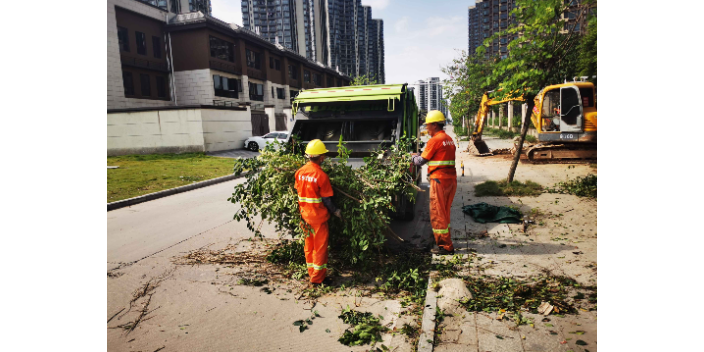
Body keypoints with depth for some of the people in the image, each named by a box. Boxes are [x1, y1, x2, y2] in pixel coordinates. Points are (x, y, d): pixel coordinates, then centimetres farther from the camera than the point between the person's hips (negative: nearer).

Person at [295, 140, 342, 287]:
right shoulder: (321, 175, -20)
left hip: (305, 213, 6)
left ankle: (312, 272, 31)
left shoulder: (300, 172, -1)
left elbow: (298, 192, 8)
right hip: (318, 215, -6)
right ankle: (317, 279, 14)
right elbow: (327, 199, -14)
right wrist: (335, 211, 1)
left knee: (309, 244, 18)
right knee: (320, 246, 6)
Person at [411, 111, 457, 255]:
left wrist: (414, 156, 14)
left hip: (439, 180, -9)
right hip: (451, 179, 9)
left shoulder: (435, 140, -12)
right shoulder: (449, 139, 14)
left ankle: (446, 247, 2)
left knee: (437, 214, -2)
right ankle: (446, 241, 29)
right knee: (445, 213, 19)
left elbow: (421, 161, -8)